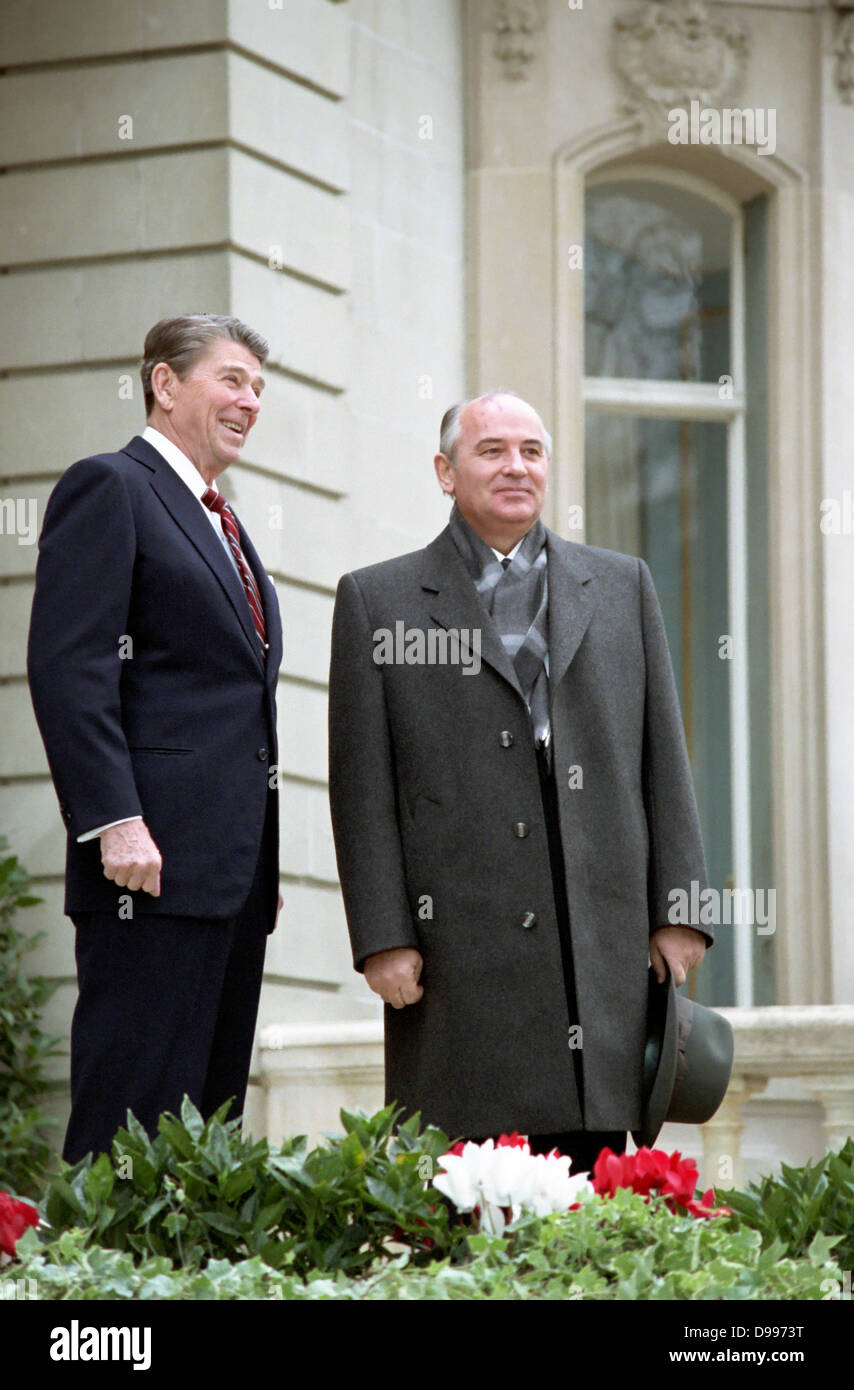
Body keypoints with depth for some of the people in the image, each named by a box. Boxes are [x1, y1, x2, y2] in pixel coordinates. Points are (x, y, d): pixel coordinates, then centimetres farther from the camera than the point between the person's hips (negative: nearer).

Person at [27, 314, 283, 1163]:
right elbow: (66, 665, -13)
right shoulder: (109, 489, -3)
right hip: (155, 866, -9)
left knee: (210, 1117, 7)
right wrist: (114, 822, -21)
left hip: (232, 870, 9)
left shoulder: (222, 526, 24)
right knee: (134, 1117, -11)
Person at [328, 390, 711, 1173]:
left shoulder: (623, 587, 18)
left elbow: (663, 759, 14)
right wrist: (383, 936, -5)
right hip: (460, 947, -2)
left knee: (593, 1171, 1)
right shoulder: (377, 602, 9)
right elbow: (363, 789, 3)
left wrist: (678, 911, 5)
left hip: (606, 950, 3)